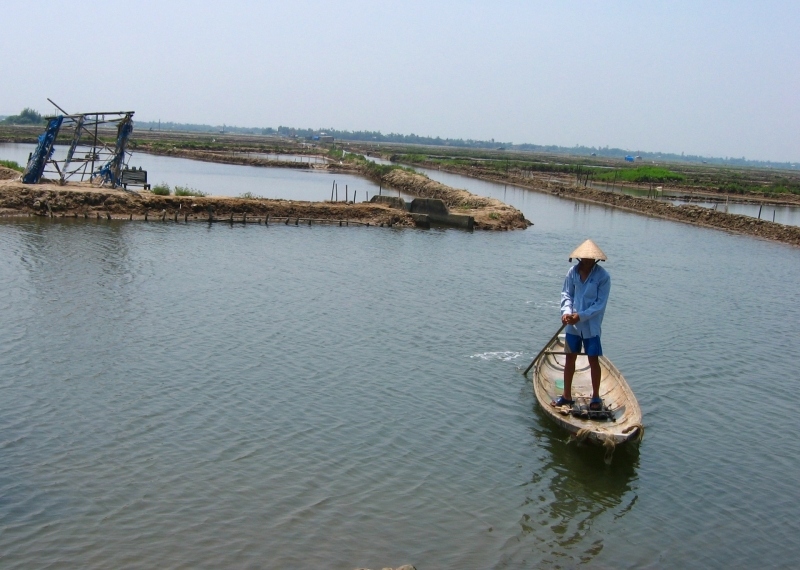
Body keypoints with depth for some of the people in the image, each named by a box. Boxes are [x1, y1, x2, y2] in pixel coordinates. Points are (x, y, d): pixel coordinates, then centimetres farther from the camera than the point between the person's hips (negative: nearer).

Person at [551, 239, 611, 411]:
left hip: (591, 325, -4)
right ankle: (567, 396, 23)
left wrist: (581, 316, -21)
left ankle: (596, 397, 18)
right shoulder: (573, 271, -2)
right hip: (573, 324, 4)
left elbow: (600, 304, -13)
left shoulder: (603, 276, -12)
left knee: (593, 360, 4)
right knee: (570, 358, 11)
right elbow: (566, 294, 3)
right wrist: (566, 312, -15)